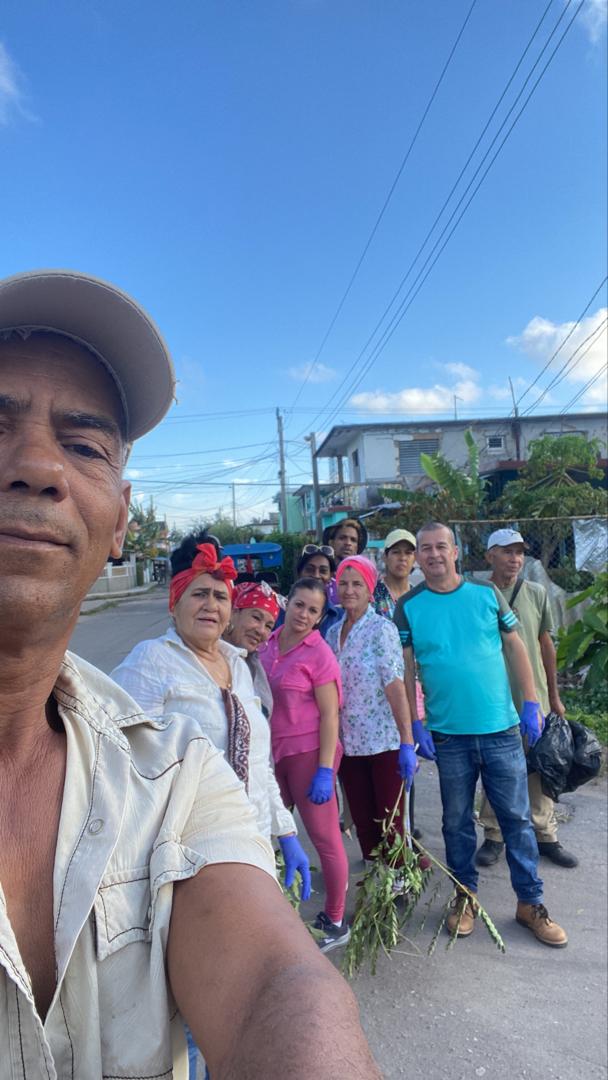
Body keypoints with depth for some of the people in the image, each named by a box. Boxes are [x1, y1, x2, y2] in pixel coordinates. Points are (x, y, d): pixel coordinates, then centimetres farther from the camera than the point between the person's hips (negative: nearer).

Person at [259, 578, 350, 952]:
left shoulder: (319, 653, -13)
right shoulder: (268, 644, 3)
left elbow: (330, 715, -14)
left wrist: (325, 770, -17)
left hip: (309, 754, -6)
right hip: (273, 752, 6)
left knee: (324, 836, 5)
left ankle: (335, 922, 24)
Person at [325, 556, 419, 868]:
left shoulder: (382, 629, -9)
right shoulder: (333, 633, 7)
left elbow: (396, 687, -15)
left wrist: (407, 743, -19)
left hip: (384, 742, -5)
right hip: (349, 744, 5)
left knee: (391, 823, 4)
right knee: (362, 822, 15)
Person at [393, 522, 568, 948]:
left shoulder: (487, 593, -1)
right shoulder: (408, 606, -3)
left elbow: (516, 648, 4)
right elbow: (406, 670, -1)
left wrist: (531, 703, -2)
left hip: (502, 728, 1)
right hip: (448, 734, 0)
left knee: (517, 817, 10)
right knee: (457, 821, 14)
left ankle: (530, 902, 28)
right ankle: (465, 896, 33)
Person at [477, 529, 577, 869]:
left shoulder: (537, 593, 1)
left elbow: (546, 646, 8)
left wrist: (554, 695, 11)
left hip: (534, 697, 2)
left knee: (539, 768, 11)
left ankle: (546, 836, 28)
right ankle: (494, 836, 25)